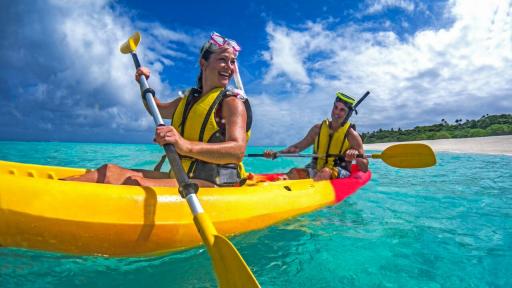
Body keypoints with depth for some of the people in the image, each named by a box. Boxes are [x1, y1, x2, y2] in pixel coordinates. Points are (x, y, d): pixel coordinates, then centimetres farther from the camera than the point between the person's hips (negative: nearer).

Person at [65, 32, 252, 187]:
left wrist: (187, 146, -40)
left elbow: (238, 150, -25)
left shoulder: (232, 102, -6)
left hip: (213, 184, -7)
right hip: (182, 177, 7)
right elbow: (158, 109, 38)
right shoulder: (189, 99, 18)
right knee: (110, 171, -7)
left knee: (136, 183, -29)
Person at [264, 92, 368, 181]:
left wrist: (356, 156, -27)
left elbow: (365, 169, -4)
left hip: (341, 174, -3)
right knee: (294, 172, -24)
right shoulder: (318, 129, 8)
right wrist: (276, 153, -4)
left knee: (325, 172, -36)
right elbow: (297, 147, 11)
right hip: (316, 171, 3)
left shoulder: (351, 134, -2)